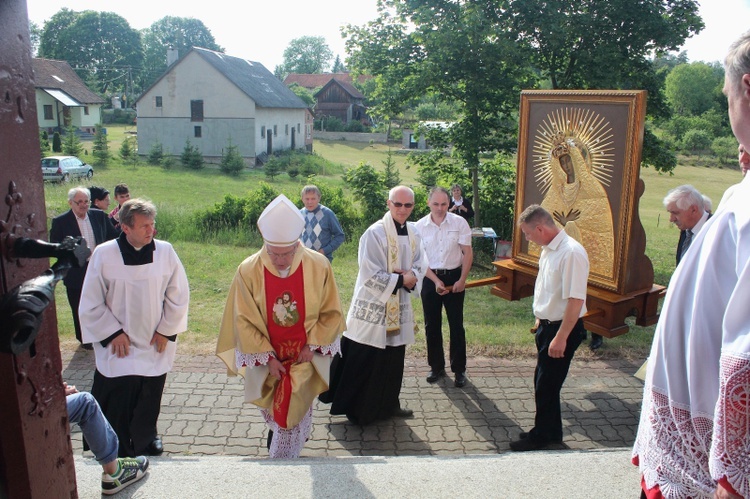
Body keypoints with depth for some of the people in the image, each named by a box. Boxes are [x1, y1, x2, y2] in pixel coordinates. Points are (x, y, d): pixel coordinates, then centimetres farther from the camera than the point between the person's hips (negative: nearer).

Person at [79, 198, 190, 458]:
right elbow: (91, 303, -4)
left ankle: (147, 437, 43)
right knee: (117, 400, -2)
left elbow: (179, 295, -1)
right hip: (118, 348, -2)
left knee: (149, 401, 16)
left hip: (155, 346, 2)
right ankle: (118, 453, 21)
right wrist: (113, 333, -8)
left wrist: (166, 330, -2)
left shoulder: (165, 251, -9)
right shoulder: (104, 254, -12)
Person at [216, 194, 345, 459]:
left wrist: (311, 346, -12)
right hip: (265, 357, 1)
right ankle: (277, 432, 55)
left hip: (304, 356, -1)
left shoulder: (318, 266, -17)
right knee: (272, 412, 19)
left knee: (292, 414, 0)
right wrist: (269, 358, -14)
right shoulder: (248, 271, -17)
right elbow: (245, 322, -11)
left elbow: (331, 312, -5)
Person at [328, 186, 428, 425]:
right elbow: (370, 275, -20)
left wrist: (412, 277, -10)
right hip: (373, 307, -7)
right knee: (364, 363, 2)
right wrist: (401, 280, -15)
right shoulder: (375, 233, -18)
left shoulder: (412, 233, 5)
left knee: (393, 360, 16)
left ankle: (389, 405, 32)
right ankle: (358, 410, 18)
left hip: (398, 308, 7)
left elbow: (421, 263, 12)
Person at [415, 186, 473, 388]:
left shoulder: (459, 223, -8)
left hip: (454, 277, -1)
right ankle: (436, 367, 25)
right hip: (430, 279, 2)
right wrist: (436, 281, -13)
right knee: (432, 325, 10)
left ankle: (459, 369, 18)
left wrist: (462, 280, -10)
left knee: (456, 325, 5)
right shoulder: (419, 226, -6)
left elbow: (468, 253, -4)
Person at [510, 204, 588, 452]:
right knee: (544, 383, 19)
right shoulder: (548, 249, 5)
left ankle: (541, 435, 24)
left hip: (563, 328, -9)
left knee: (546, 385, 5)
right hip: (547, 324, 9)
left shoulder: (571, 252, -24)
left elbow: (576, 300, -26)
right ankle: (551, 432, 36)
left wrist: (561, 337, -24)